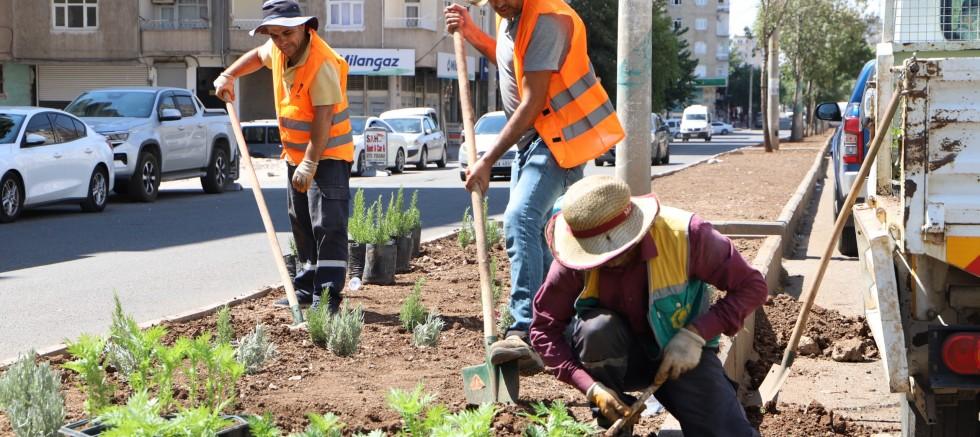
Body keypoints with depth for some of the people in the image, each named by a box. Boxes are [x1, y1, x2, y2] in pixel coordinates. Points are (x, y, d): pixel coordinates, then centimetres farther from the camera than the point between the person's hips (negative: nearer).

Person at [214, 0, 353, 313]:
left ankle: (327, 295, -14)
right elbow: (258, 56, 26)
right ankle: (307, 287, 22)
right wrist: (229, 76, 12)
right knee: (301, 224, 14)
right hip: (296, 155, 9)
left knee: (328, 225, -13)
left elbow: (323, 117, -28)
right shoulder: (277, 50, 0)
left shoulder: (322, 63, -25)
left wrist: (310, 164, -30)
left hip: (327, 154, -9)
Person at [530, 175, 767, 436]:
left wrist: (695, 336, -28)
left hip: (681, 354, -1)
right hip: (619, 357, 2)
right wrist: (590, 387, -28)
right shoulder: (575, 264, -22)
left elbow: (752, 287, -18)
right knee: (598, 328, -34)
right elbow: (544, 329, -15)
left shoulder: (684, 234, -26)